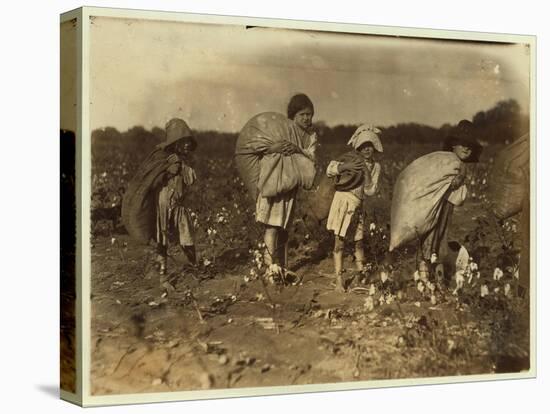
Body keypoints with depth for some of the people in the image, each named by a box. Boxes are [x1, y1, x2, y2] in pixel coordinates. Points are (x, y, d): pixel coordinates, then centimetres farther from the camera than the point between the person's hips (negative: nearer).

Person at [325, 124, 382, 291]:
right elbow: (330, 170, -11)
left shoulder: (375, 166, 6)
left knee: (359, 241, 8)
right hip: (342, 201, -4)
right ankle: (339, 280, -1)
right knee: (339, 242, -3)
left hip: (358, 206, 4)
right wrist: (346, 166, -24)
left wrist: (367, 173, -13)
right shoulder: (349, 158, -3)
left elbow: (370, 191, -1)